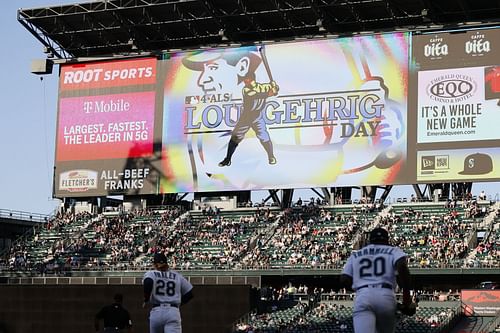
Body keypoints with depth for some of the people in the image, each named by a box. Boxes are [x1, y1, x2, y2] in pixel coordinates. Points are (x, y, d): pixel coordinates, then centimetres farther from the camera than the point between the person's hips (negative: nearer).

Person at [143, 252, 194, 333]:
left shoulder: (150, 274, 7)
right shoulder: (177, 276, 15)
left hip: (156, 312, 0)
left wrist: (146, 300, -4)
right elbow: (189, 293, 15)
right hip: (174, 312, 0)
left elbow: (148, 282, -17)